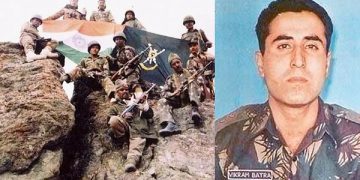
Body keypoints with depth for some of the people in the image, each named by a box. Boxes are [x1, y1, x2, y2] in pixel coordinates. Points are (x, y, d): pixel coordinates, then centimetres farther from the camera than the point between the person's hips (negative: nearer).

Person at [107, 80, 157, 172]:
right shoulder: (115, 106, 27)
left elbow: (150, 115, 20)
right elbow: (110, 121, 11)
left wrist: (144, 103, 2)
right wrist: (122, 117, -7)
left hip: (138, 125, 0)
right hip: (125, 125, 0)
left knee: (138, 138, -36)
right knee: (114, 120, -34)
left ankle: (132, 159, -59)